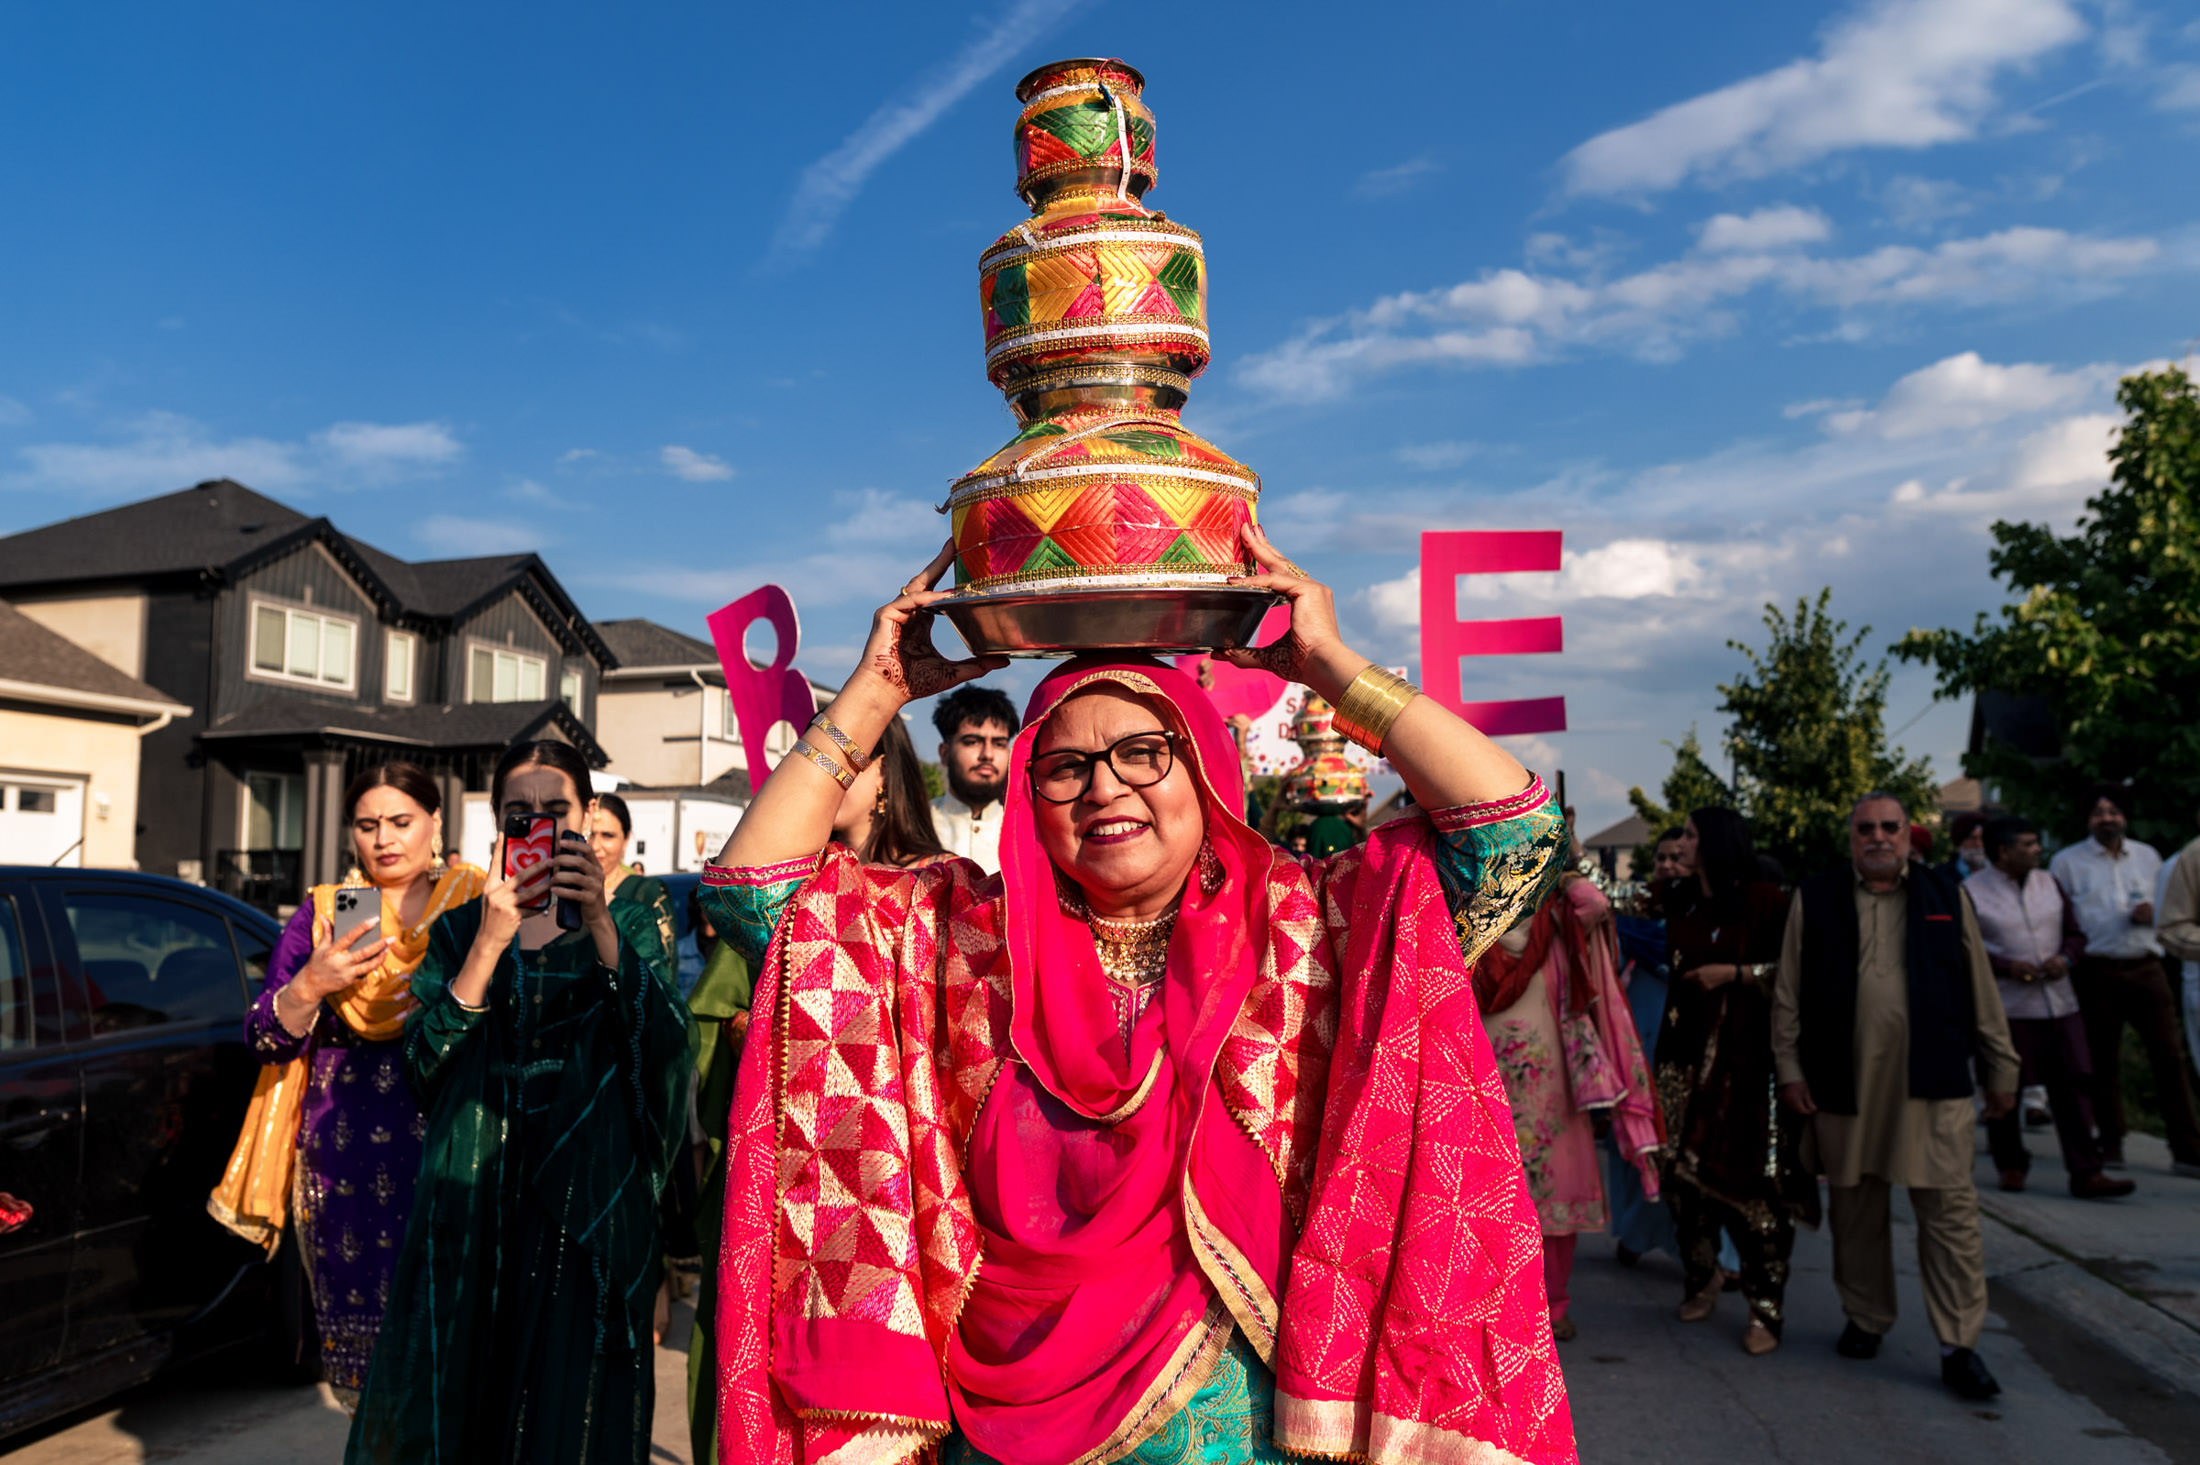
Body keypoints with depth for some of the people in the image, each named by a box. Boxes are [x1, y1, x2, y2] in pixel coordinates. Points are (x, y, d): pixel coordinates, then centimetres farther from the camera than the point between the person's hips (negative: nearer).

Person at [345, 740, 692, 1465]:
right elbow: (423, 1058, -4)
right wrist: (489, 944, -16)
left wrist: (600, 928, -23)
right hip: (471, 1198, 2)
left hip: (589, 1201, -2)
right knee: (454, 1402, 8)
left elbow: (666, 1045, -12)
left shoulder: (627, 927, 6)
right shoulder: (458, 929, 10)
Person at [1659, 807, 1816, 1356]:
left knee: (1750, 1173, -6)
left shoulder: (1762, 899, -5)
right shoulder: (1679, 901, 12)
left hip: (1746, 1053, -5)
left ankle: (1766, 1307, 5)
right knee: (1683, 1167, 4)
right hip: (1688, 1048, 5)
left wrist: (1735, 972, -12)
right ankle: (1701, 1276, 25)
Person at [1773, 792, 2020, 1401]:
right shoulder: (1814, 900, 6)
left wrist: (2000, 1070, 12)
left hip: (1933, 1080, 0)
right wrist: (1789, 1066, 1)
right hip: (1844, 1082, 0)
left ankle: (1959, 1346, 6)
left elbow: (1981, 991, 12)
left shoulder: (1946, 899, 9)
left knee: (1950, 1209, -2)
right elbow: (1788, 991, 6)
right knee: (1854, 1207, 10)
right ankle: (1865, 1319, 26)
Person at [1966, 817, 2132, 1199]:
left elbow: (2075, 933, 19)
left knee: (2073, 1084, -1)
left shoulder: (2048, 882, 13)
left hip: (2060, 1005, 5)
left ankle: (2085, 1174, 5)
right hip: (2006, 1008, -5)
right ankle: (2011, 1166, 20)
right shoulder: (1971, 891, -4)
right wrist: (2007, 966, -17)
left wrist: (2066, 957, -2)